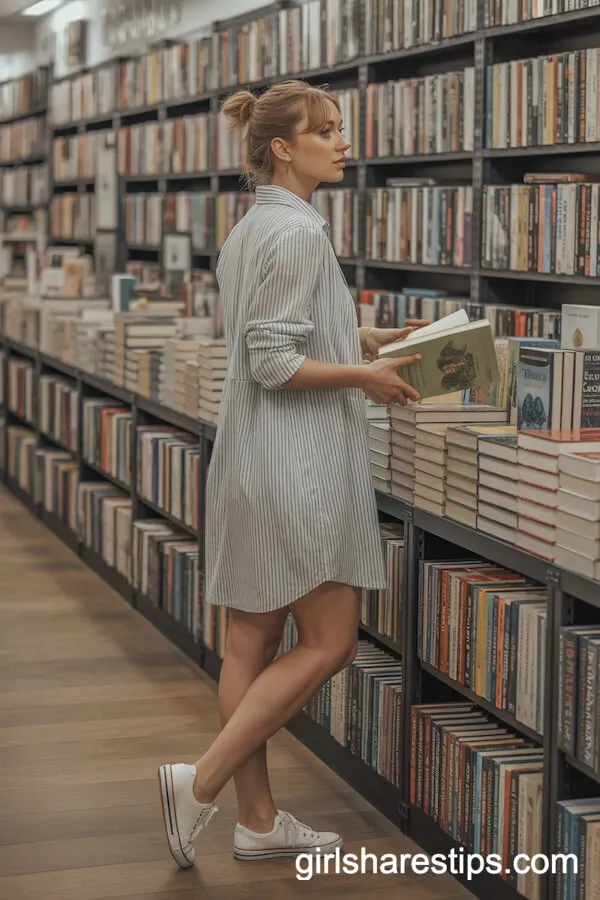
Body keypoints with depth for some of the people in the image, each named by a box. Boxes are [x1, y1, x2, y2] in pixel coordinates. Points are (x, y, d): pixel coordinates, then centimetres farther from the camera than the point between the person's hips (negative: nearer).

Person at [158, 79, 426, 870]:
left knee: (254, 642, 10)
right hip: (297, 462, -10)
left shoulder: (250, 228, 15)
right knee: (328, 643, -1)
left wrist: (363, 339, 16)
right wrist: (367, 376, -10)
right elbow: (274, 364, -20)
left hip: (254, 463, 10)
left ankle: (258, 820, 19)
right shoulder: (298, 231, -16)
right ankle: (202, 782, -1)